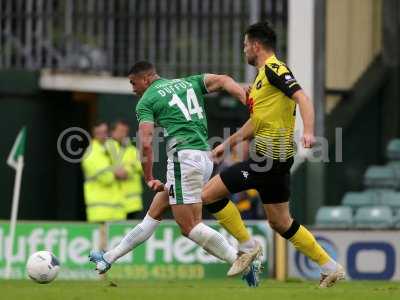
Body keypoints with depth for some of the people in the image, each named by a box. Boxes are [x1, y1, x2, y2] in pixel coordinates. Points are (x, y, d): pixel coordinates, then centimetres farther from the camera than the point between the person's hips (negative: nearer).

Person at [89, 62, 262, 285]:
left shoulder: (146, 101, 3)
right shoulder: (189, 82, 21)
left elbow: (146, 144, -7)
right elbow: (223, 80, 6)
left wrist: (149, 179, 4)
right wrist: (248, 102, -8)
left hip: (184, 156, -8)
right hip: (205, 157, 8)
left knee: (189, 226, -8)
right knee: (154, 214, 14)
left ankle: (241, 258, -18)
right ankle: (109, 259, 22)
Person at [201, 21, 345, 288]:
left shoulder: (274, 69, -10)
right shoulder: (263, 74, 21)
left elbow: (303, 98, -22)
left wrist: (308, 132, -37)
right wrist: (228, 143, 31)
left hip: (269, 157, -10)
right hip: (275, 158, 10)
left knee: (208, 194, -9)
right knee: (280, 222, 14)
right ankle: (330, 268, 16)